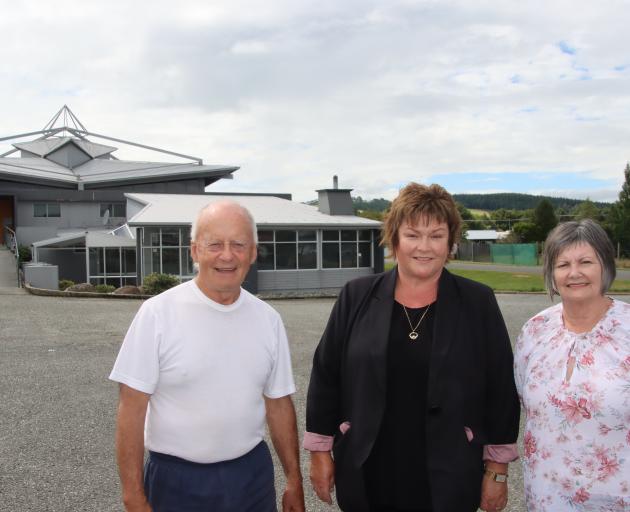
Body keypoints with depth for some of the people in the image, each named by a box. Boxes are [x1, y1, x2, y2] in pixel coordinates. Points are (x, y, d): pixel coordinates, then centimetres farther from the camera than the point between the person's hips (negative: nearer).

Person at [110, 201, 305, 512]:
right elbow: (132, 410, -12)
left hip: (253, 475, 4)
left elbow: (279, 405, 6)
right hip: (176, 481, -3)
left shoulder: (268, 319, -1)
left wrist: (294, 482, 8)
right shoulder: (158, 313, -13)